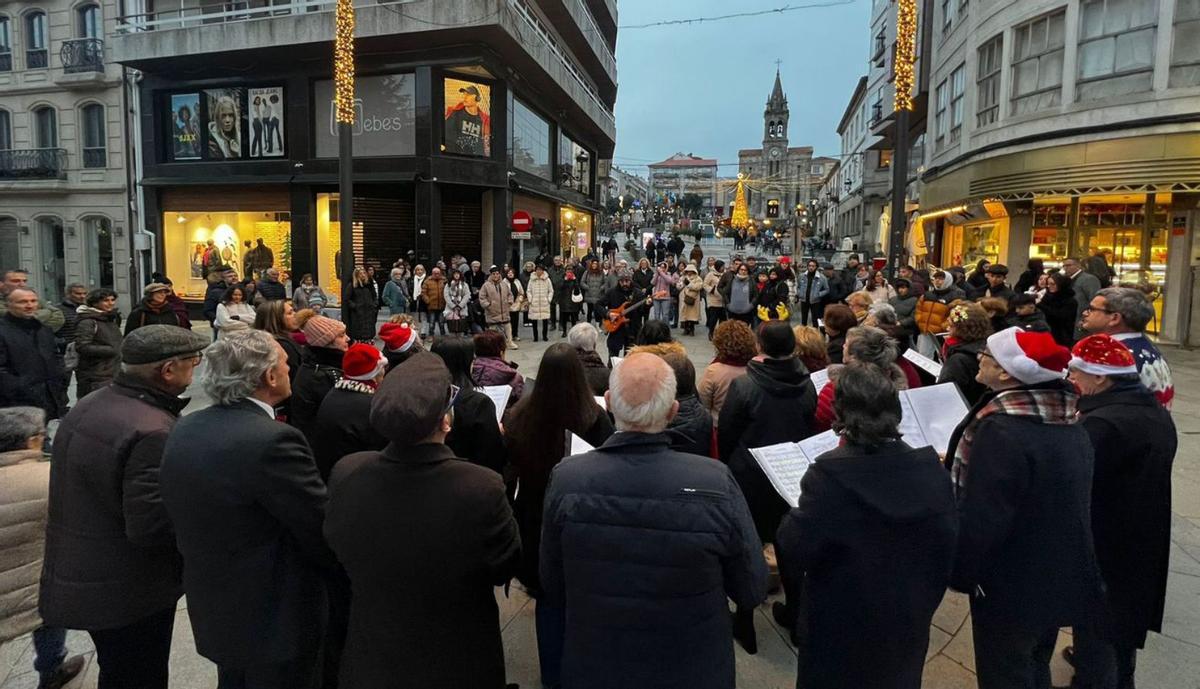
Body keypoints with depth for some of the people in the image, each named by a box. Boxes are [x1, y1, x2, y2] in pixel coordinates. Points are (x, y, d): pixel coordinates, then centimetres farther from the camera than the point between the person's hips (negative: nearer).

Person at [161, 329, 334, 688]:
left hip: (212, 613, 8)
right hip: (274, 620, -8)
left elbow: (184, 518, 7)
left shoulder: (184, 429, -3)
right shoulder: (273, 441, -28)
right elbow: (326, 534, -22)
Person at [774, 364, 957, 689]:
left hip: (840, 627, -4)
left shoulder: (828, 475, -26)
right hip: (908, 621, 4)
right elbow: (946, 546, -1)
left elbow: (793, 552, -22)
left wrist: (791, 518, -2)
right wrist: (925, 601, 12)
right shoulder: (930, 468, -11)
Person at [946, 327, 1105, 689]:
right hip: (1058, 578, 8)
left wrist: (957, 574, -12)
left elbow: (979, 519, -27)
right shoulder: (1069, 423, 0)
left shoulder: (1001, 430, -28)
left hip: (1011, 588, -8)